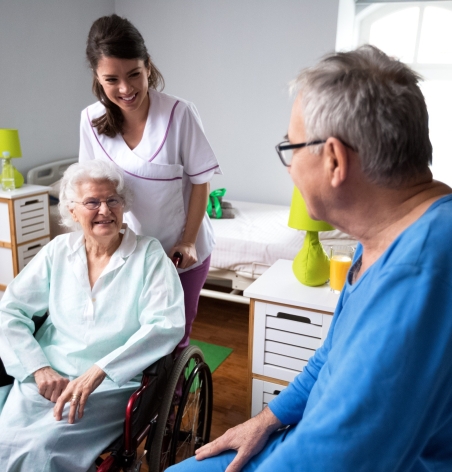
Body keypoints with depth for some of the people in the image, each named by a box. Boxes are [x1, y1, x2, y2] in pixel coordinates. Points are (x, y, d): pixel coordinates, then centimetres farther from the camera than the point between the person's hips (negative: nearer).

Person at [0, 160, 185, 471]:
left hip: (113, 385, -3)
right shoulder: (57, 251, 6)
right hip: (48, 377, 4)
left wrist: (98, 371, -23)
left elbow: (167, 325, -16)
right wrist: (39, 368, -11)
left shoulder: (148, 254, -5)